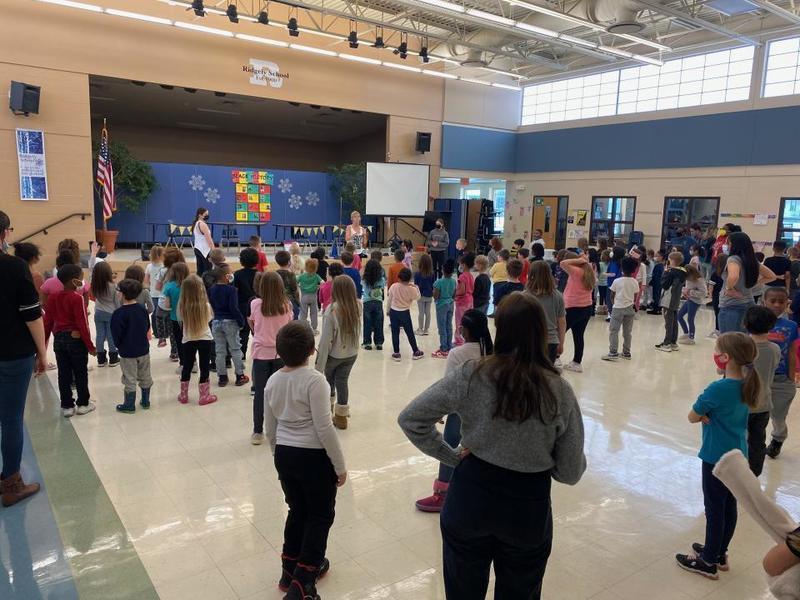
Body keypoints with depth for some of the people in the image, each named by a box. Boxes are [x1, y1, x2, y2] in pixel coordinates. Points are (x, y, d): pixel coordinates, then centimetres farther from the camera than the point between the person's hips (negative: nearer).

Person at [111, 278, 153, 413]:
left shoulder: (119, 313, -18)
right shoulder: (143, 309, -2)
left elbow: (116, 334, -14)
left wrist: (120, 345, 4)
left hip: (127, 352, -5)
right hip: (144, 350, 5)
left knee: (129, 379, 6)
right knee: (145, 377, 16)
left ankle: (129, 405, 16)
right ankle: (145, 401, 28)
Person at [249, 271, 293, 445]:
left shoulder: (255, 304, -7)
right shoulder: (286, 306, -6)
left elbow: (251, 324, 6)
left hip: (261, 353, 0)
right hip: (281, 353, 1)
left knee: (260, 394, 9)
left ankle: (258, 432, 16)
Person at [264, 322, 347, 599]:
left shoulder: (272, 381, 1)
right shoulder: (314, 380, -19)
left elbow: (270, 430, 9)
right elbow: (324, 428, -20)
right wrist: (340, 465, -10)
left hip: (285, 455, 6)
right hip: (314, 457, -6)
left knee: (297, 512, 22)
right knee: (320, 516, 11)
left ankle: (290, 571, 36)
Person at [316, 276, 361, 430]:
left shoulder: (332, 310, -25)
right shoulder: (357, 306, -13)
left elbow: (326, 339, -21)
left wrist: (319, 366, -15)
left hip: (334, 354, -3)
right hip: (351, 354, 3)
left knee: (329, 378, 24)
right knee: (342, 381, 16)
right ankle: (341, 416, 24)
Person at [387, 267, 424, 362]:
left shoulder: (393, 287, -9)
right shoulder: (411, 289, -13)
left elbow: (389, 300, 1)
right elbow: (417, 297, 5)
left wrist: (388, 310, 15)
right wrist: (416, 287, 15)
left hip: (394, 312, 1)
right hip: (405, 313, 0)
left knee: (395, 333, 8)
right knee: (410, 333, 12)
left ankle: (396, 353, 12)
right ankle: (416, 352, 22)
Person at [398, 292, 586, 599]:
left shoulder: (471, 376, -15)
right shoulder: (559, 392, -14)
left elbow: (410, 419, -9)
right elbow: (570, 473, -7)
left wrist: (451, 456, -1)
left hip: (469, 497, 0)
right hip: (528, 508, 0)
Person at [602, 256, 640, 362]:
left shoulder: (617, 281, -10)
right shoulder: (635, 282, -2)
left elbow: (612, 296, -2)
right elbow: (635, 297, 4)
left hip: (618, 308, -4)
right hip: (630, 308, 4)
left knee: (613, 331, 0)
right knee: (628, 331, 12)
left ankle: (613, 353, -4)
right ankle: (626, 353, 19)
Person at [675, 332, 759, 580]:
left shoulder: (718, 388, -25)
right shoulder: (746, 385, -1)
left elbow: (692, 417, -16)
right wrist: (709, 414, -9)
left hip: (717, 458, -8)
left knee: (715, 508, 5)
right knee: (729, 505, 18)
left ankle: (709, 562, 19)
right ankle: (719, 552, 34)